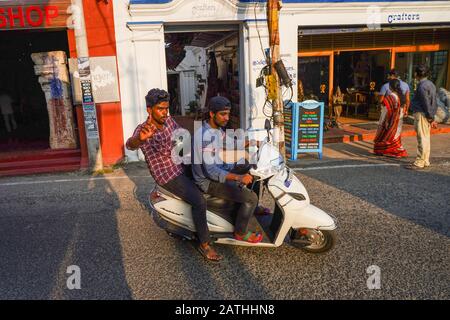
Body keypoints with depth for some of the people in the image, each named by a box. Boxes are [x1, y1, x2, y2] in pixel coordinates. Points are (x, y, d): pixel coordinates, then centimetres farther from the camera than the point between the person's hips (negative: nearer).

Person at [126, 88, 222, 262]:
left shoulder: (169, 120, -2)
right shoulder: (143, 130, -22)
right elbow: (130, 145, -45)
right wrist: (140, 138, -69)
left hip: (182, 165, 8)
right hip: (168, 175, -8)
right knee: (199, 202, -21)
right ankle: (204, 244, -4)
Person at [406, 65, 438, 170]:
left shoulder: (422, 86, -16)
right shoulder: (430, 84, 15)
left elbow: (426, 104, -18)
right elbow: (434, 102, 16)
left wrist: (431, 118, -13)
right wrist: (432, 117, 16)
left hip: (421, 114, -10)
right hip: (427, 115, 10)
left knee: (422, 139, -8)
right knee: (426, 138, 13)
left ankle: (419, 163, -6)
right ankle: (425, 161, 19)